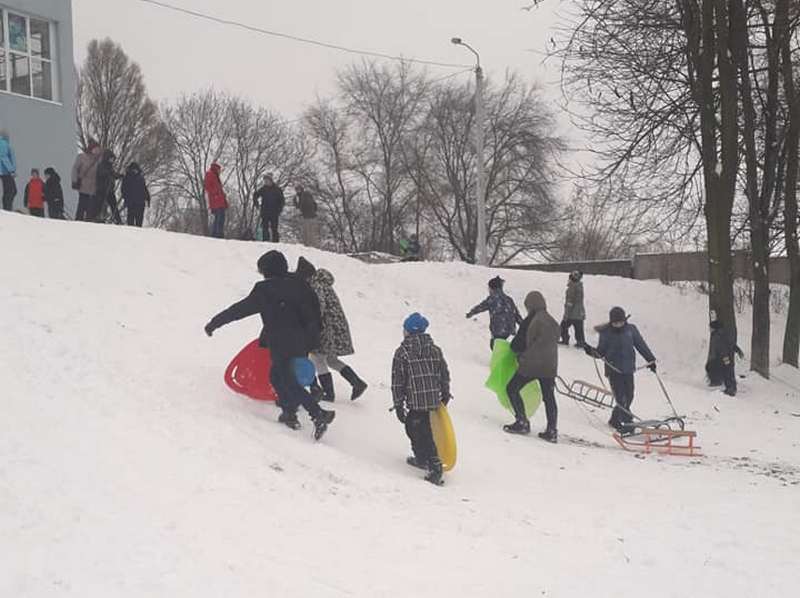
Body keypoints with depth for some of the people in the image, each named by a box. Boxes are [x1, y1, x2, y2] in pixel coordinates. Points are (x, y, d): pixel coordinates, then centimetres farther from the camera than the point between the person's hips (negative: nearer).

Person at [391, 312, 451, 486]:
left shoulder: (402, 352, -7)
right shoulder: (435, 350, 7)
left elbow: (397, 381, -7)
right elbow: (445, 375, 12)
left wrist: (398, 405, -1)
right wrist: (445, 396, 25)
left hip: (415, 401, -6)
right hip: (434, 399, 6)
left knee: (423, 434, 1)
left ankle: (435, 467, -7)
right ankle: (421, 458, 35)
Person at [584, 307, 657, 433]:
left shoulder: (631, 329, 2)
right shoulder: (606, 332, -3)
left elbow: (641, 345, 10)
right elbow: (601, 351, 1)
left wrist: (651, 360, 13)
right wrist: (592, 351, -19)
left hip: (628, 369, 3)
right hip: (613, 369, -3)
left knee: (629, 396, 7)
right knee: (620, 397, -9)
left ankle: (615, 420, 24)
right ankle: (626, 420, -1)